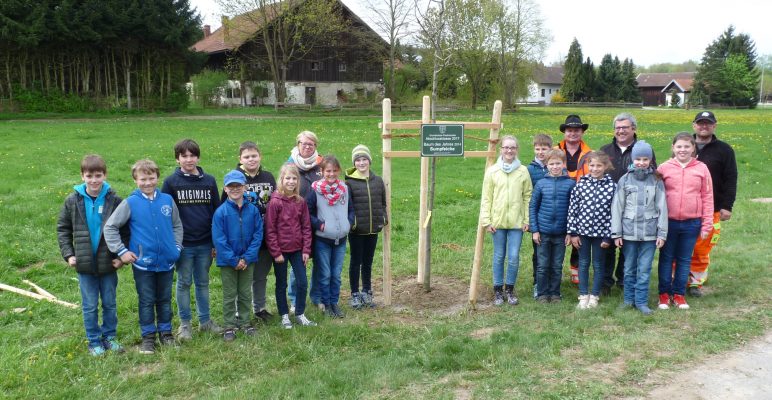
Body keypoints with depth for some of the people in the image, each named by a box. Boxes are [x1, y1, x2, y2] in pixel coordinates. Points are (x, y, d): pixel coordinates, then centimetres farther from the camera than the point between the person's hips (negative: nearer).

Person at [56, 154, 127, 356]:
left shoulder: (114, 200, -7)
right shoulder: (73, 201, -4)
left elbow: (125, 230, -1)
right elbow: (62, 229, 6)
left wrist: (122, 255, -7)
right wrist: (68, 254, -3)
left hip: (108, 263, 0)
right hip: (85, 264, 1)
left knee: (110, 303, 13)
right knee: (90, 306, 10)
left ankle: (110, 336, 29)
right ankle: (94, 341, 24)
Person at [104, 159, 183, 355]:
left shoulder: (167, 200, 0)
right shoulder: (130, 203, -7)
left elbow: (177, 225, 12)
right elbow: (110, 227, -3)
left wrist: (177, 246, 2)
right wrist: (121, 251, -6)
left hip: (166, 261, 2)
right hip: (143, 263, -2)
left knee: (165, 299, 14)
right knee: (146, 301, 9)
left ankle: (165, 332, 29)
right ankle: (148, 336, 22)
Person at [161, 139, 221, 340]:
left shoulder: (209, 181, 3)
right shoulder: (171, 182, -3)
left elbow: (216, 212, 7)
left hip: (205, 244, 2)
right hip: (183, 244, -2)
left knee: (203, 283, 13)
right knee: (184, 283, 9)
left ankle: (205, 320, 25)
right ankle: (184, 323, 21)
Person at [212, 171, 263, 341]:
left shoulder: (253, 210, -6)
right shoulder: (220, 212, -12)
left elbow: (258, 235, -5)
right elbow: (219, 239, -12)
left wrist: (247, 258, -12)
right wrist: (234, 260, -14)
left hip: (248, 261, 2)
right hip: (227, 261, -2)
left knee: (245, 293, 15)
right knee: (229, 295, 9)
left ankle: (245, 322, 29)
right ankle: (229, 326, 20)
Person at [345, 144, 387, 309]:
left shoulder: (378, 181, 6)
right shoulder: (349, 182, -8)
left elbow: (383, 202, 14)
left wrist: (384, 218, 3)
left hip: (373, 229, 4)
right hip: (356, 231, -4)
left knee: (368, 262, 15)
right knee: (356, 262, 7)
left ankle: (367, 292, 28)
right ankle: (355, 295, 18)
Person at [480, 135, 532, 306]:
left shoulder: (523, 171, 1)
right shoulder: (492, 171, 0)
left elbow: (528, 196, 5)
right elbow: (486, 198, 2)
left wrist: (527, 219, 0)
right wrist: (486, 220, -3)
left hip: (517, 221, 0)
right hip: (497, 221, 0)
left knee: (514, 257, 0)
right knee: (499, 257, 8)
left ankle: (510, 289, 19)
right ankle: (498, 290, 20)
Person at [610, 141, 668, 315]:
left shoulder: (657, 181, 2)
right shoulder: (625, 180, 1)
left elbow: (662, 208, 3)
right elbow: (617, 207, 2)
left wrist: (662, 234, -1)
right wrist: (616, 233, -1)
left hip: (649, 232, 0)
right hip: (629, 231, 1)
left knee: (645, 268, 2)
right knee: (629, 268, 11)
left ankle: (641, 301, 13)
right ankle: (629, 299, 23)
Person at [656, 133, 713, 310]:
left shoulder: (701, 168, 1)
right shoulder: (664, 168, -1)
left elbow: (707, 197, 3)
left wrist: (707, 224, 0)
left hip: (692, 223, 1)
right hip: (668, 222, -1)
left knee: (684, 259, 11)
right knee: (666, 258, 8)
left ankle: (679, 294, 23)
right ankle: (664, 294, 20)